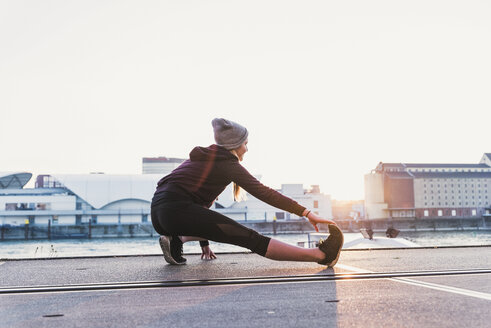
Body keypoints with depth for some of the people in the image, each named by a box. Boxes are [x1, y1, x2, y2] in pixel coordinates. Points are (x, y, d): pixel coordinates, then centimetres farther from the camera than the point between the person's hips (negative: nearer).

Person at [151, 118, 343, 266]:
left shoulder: (202, 158, 27)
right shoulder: (228, 164, 2)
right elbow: (264, 193, -5)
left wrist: (204, 243, 35)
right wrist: (307, 213, -8)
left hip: (158, 213, 9)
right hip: (177, 210, -9)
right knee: (250, 238, -13)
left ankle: (176, 239, 8)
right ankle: (320, 255, -16)